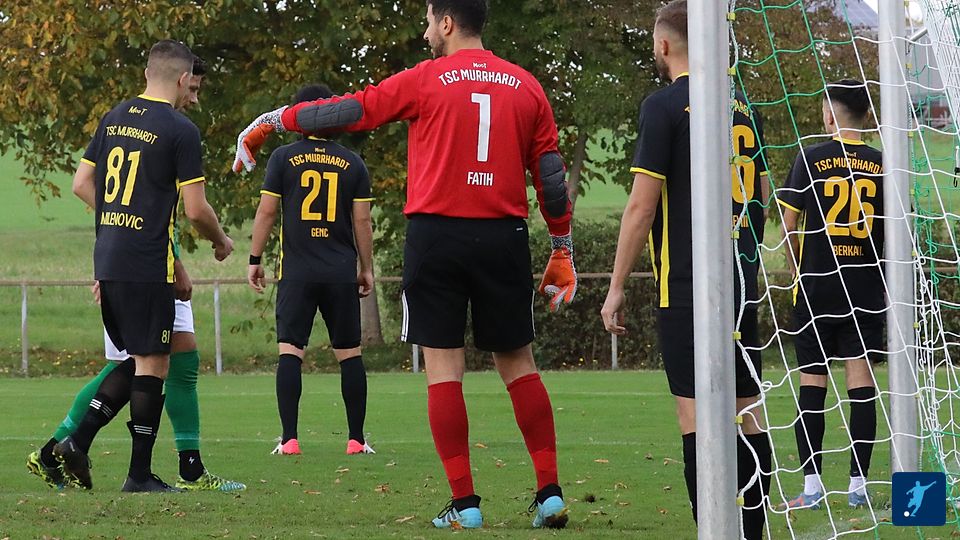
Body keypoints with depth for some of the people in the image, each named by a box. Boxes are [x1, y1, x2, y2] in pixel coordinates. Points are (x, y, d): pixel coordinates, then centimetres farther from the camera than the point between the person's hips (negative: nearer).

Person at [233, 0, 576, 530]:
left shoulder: (426, 80, -2)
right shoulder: (526, 87, 8)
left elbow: (348, 112, 1)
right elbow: (551, 176, 9)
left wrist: (271, 122, 12)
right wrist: (562, 251, 16)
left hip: (437, 234, -3)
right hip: (504, 237, 3)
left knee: (443, 365, 1)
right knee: (517, 363, 11)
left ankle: (464, 503, -4)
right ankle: (550, 492, 5)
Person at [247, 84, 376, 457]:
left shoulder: (284, 158, 0)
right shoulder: (352, 164, 4)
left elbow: (266, 212, -1)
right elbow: (362, 221, 5)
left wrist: (255, 260, 8)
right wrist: (367, 268, 14)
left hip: (297, 272, -1)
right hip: (341, 273, 1)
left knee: (290, 351, -1)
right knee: (349, 354, 7)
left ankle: (289, 439, -9)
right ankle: (356, 440, 8)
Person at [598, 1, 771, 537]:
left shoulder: (666, 104, -8)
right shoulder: (744, 106, 12)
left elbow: (642, 206, -10)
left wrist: (617, 287, -4)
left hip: (687, 285, -7)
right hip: (743, 282, 7)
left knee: (696, 413, -8)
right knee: (746, 410, 9)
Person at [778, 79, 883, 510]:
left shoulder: (810, 159, -4)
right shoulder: (883, 165, 1)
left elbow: (789, 225, -3)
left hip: (816, 285, -1)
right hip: (868, 288, 2)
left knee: (812, 383, 3)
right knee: (862, 383, 3)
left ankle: (812, 485, 0)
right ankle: (858, 483, 2)